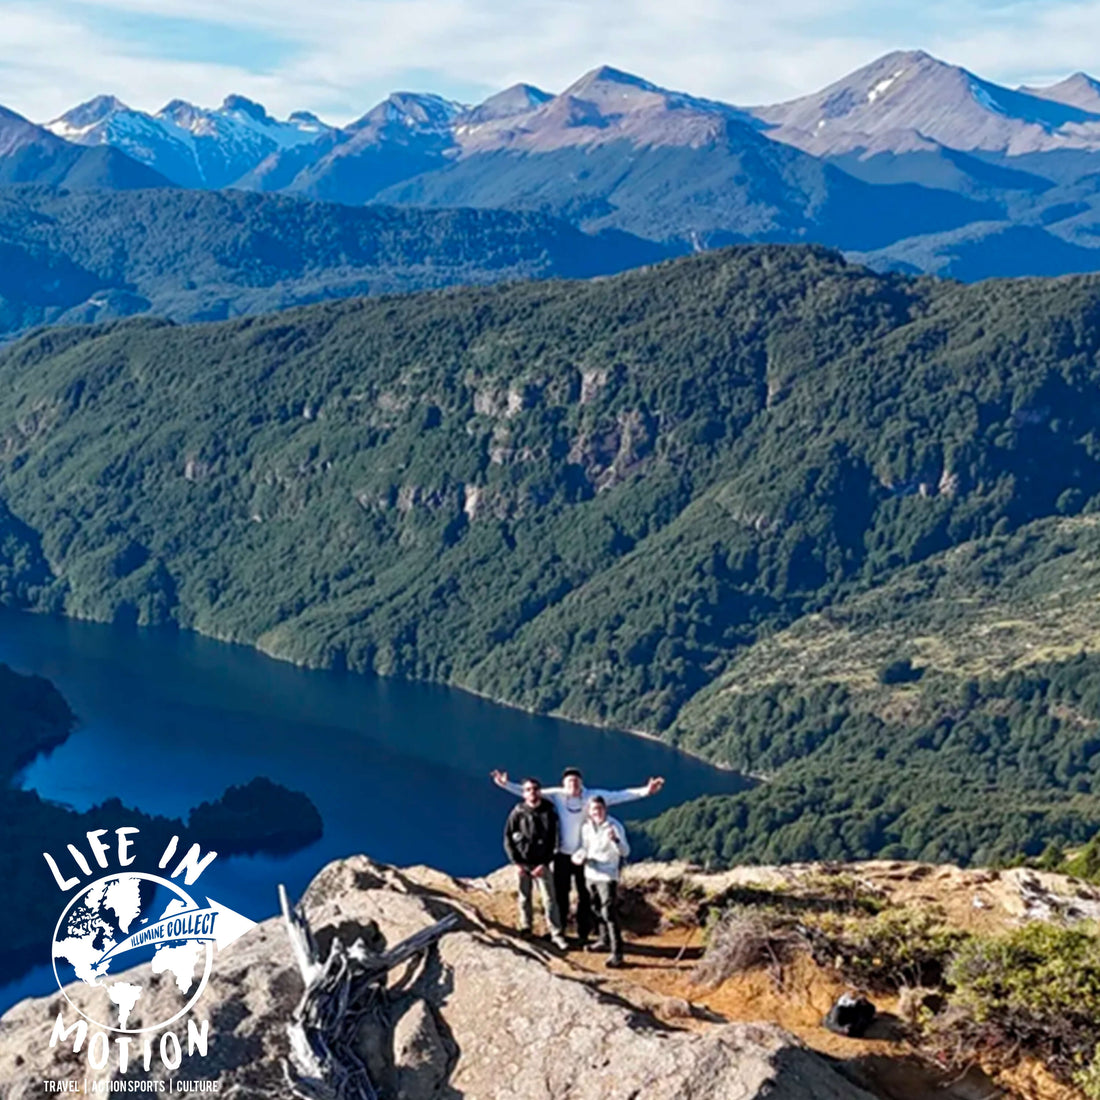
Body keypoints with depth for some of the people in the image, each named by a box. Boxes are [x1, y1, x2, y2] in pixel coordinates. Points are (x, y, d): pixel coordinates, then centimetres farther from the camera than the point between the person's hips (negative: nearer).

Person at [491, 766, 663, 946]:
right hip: (562, 854, 1)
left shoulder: (593, 796, -10)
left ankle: (583, 934, 19)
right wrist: (506, 785, -7)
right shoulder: (556, 795, -7)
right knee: (560, 894, 13)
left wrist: (645, 791, -22)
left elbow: (619, 796, -13)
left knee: (585, 896, 7)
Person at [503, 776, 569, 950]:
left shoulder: (549, 812, -4)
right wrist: (517, 862, -8)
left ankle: (556, 934, 0)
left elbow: (554, 840, -1)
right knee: (524, 897, 10)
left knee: (549, 899, -3)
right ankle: (525, 928, 26)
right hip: (522, 863, 0)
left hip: (542, 864, 0)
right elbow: (508, 839, -1)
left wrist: (545, 864, -8)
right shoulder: (518, 812, -5)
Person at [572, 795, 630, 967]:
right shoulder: (586, 827, 3)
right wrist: (580, 856, -6)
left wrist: (615, 840, -43)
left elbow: (625, 851, -23)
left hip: (608, 876, -7)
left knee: (608, 913, -13)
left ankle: (617, 953, -12)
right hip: (591, 874, 7)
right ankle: (605, 941, 41)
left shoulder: (615, 826, -15)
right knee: (598, 909, 21)